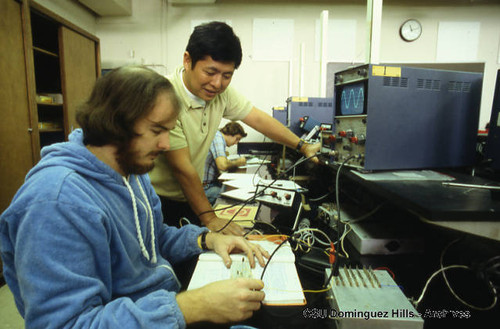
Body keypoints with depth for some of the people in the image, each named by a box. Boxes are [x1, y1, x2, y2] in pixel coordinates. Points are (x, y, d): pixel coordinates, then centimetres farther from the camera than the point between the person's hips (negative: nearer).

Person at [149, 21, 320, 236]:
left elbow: (258, 119, 5)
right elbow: (182, 168, -24)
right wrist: (209, 217, -21)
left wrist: (302, 146, 6)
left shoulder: (221, 92, -3)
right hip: (158, 204, -5)